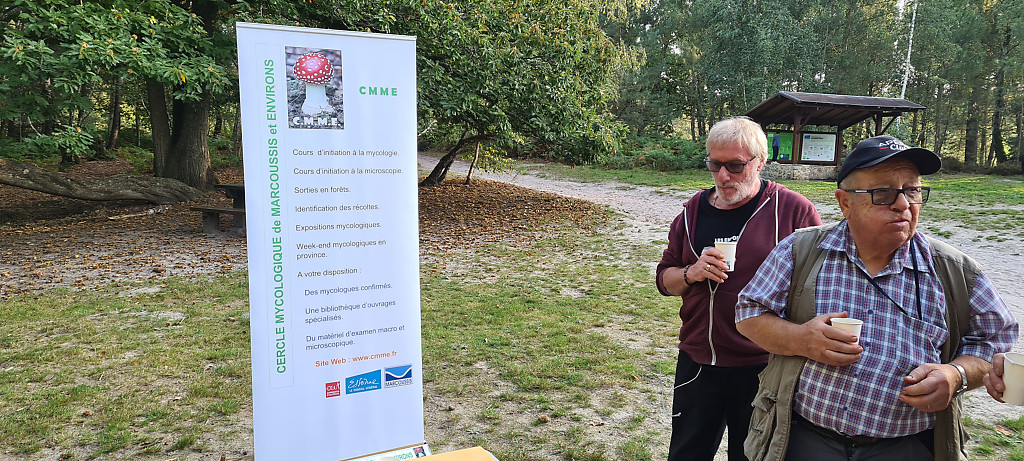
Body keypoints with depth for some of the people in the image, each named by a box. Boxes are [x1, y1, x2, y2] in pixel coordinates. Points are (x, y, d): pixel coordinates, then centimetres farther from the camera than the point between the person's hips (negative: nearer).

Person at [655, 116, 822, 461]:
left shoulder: (794, 210, -9)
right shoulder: (694, 211, 5)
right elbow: (664, 279, 10)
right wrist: (692, 273, -11)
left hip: (763, 370, -3)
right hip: (698, 365, 4)